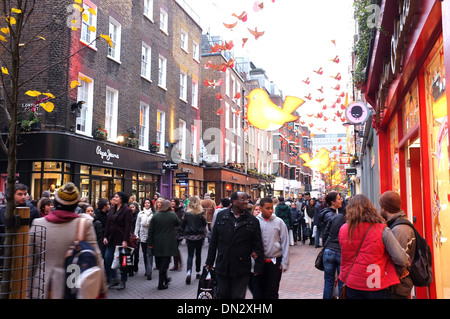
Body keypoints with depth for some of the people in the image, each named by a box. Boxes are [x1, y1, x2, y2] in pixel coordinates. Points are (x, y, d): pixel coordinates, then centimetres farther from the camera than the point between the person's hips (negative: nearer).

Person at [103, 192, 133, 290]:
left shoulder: (127, 210, -10)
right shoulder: (112, 209, 10)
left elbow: (128, 227, -14)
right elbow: (108, 223, 11)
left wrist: (125, 240, -19)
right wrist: (105, 236, 4)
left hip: (121, 239, -6)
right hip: (111, 238, 7)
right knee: (107, 258, 3)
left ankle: (123, 281, 16)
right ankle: (114, 279, 18)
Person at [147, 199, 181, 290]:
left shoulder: (155, 215, -2)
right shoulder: (172, 215, -8)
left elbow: (150, 230, -2)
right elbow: (179, 224, 8)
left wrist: (150, 242, 3)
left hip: (157, 244, 3)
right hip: (168, 244, -3)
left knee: (159, 263, 17)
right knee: (164, 263, 4)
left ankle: (165, 279, 33)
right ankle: (161, 284, 6)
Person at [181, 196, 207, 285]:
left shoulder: (187, 213, -6)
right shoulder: (201, 213, -7)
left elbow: (182, 225, -2)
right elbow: (204, 224, -2)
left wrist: (185, 234, 11)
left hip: (190, 237, 0)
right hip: (199, 236, 1)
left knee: (190, 255, 0)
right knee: (198, 254, 14)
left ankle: (188, 272, -20)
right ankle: (198, 272, 23)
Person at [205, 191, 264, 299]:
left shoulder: (253, 221, -2)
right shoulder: (221, 215, 3)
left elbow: (258, 246, 0)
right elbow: (214, 240, 7)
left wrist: (258, 267, -2)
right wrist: (210, 261, 8)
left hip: (241, 269, -2)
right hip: (222, 266, 2)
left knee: (238, 296, 6)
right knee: (222, 295, 14)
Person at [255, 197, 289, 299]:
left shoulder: (279, 222, -4)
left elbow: (285, 243, 0)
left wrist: (284, 263, -1)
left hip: (275, 262, -1)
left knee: (272, 292, 3)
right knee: (260, 291, 11)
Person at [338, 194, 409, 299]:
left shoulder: (343, 229, -5)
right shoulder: (382, 230, -14)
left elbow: (346, 257, 5)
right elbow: (401, 259, -13)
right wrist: (406, 263, 7)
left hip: (352, 286, 2)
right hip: (376, 288, -2)